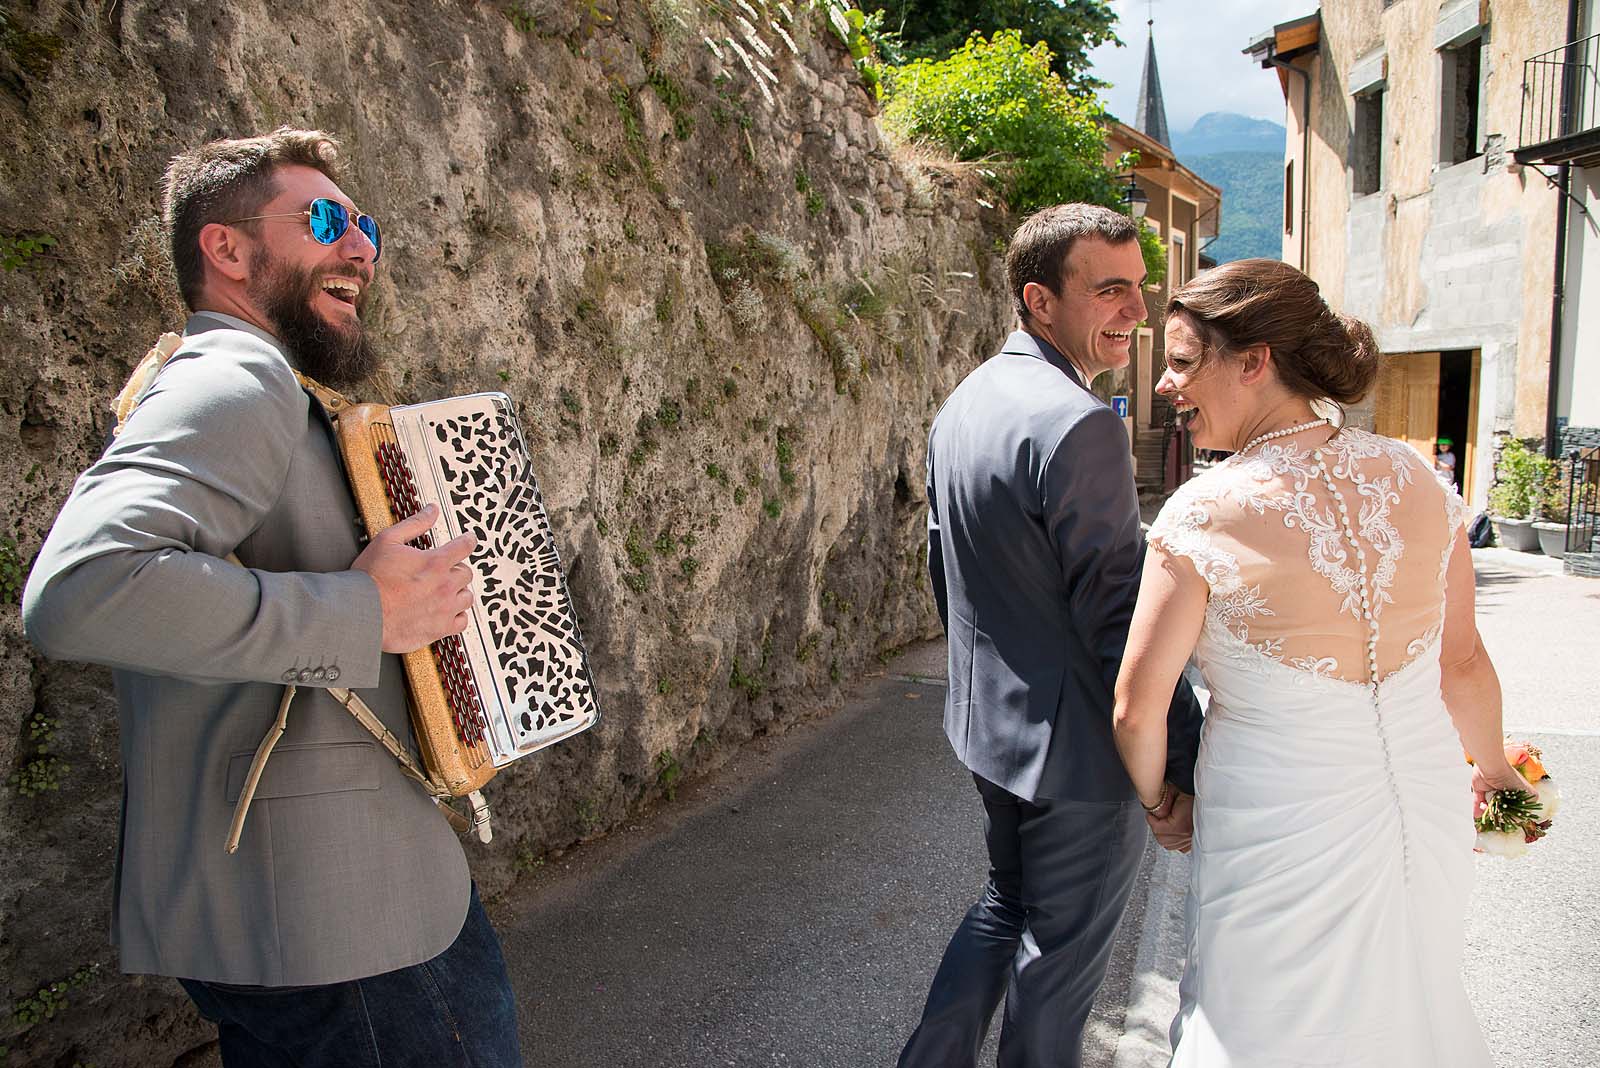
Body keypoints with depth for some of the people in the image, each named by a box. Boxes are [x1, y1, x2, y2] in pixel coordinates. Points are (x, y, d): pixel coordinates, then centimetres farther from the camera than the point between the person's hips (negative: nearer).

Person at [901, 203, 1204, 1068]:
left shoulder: (960, 405, 5)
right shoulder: (1079, 424, -24)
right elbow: (1122, 618, -25)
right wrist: (1184, 768, -18)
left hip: (987, 722, 9)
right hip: (1078, 744, -8)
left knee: (1007, 901, 27)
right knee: (1062, 948, 13)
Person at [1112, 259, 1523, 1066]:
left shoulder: (1203, 514, -20)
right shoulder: (1417, 478, -6)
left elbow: (1139, 707, -15)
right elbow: (1464, 664, 5)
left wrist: (1154, 802, 5)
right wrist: (1491, 769, 24)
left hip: (1285, 837, -5)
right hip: (1427, 811, 5)